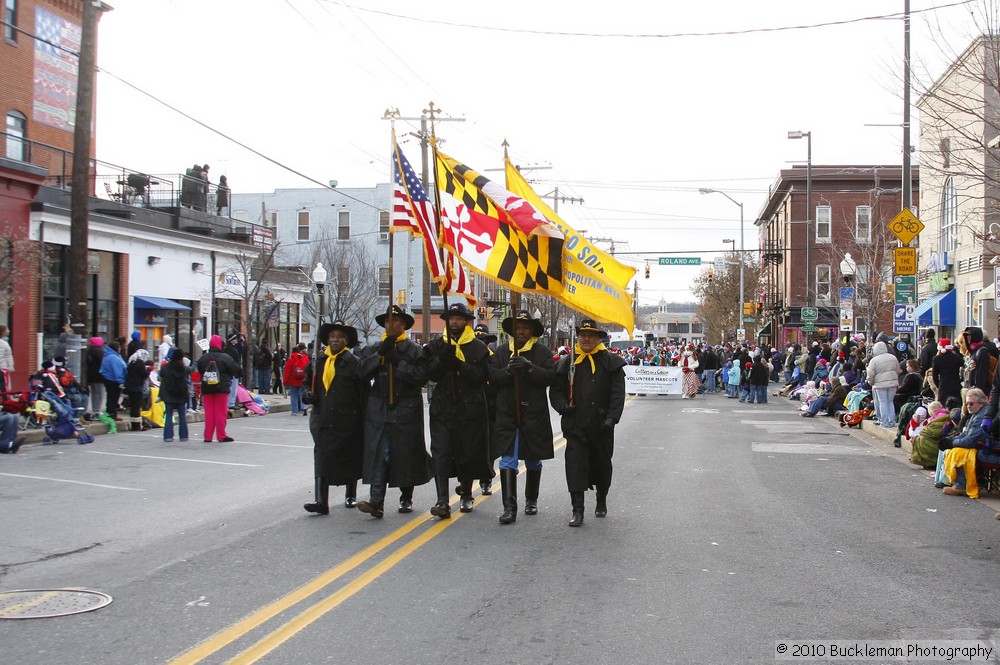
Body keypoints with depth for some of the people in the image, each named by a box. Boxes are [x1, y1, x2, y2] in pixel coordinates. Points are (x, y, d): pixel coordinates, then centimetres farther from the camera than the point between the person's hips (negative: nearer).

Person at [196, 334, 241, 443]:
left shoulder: (203, 358, 3)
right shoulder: (225, 357, -9)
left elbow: (199, 371, 10)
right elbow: (236, 370, -5)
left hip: (206, 389, 3)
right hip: (222, 389, -3)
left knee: (209, 413, 7)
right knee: (220, 412, 1)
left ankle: (208, 437, 8)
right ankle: (221, 436, 3)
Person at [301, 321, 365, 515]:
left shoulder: (354, 362, -3)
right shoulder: (318, 361, 9)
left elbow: (363, 393, -4)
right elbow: (308, 384, 22)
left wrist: (363, 420, -8)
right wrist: (309, 395, -1)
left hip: (348, 421, -3)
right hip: (322, 419, 3)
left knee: (350, 458, 11)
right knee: (322, 459, -5)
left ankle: (350, 495, 29)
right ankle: (321, 501, -7)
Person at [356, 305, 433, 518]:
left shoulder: (415, 350, 4)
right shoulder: (373, 349, 14)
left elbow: (421, 376, -10)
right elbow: (363, 372, -2)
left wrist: (398, 362, -15)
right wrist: (380, 353, -12)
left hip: (407, 411, -1)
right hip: (378, 410, 2)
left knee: (406, 455, 6)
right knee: (378, 455, -8)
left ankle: (406, 498, 22)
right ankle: (376, 502, -14)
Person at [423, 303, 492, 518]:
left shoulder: (478, 348, 3)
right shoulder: (437, 346, 9)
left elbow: (481, 376, -9)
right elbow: (431, 373, -1)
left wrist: (458, 364, -20)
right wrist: (443, 359, -18)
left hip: (470, 409, -1)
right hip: (442, 409, 1)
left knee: (468, 454, 8)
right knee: (441, 454, -9)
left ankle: (466, 495, 28)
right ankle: (442, 502, -12)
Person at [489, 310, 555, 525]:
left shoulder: (542, 351, 2)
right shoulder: (502, 352, 8)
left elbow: (549, 376, -11)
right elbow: (492, 376, -2)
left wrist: (530, 368, -25)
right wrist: (508, 370, -21)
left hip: (534, 416, 0)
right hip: (507, 416, 0)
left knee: (533, 462, 14)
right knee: (508, 462, -7)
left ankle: (531, 501, 33)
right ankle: (509, 508, -8)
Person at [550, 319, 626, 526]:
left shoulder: (610, 362, 2)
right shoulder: (568, 363, 6)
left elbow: (618, 393, -3)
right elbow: (556, 390, 10)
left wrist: (612, 417, -14)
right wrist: (563, 406, -10)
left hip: (601, 425, 0)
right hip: (575, 424, 0)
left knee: (602, 464, 14)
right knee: (575, 464, -9)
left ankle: (601, 501, 37)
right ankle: (577, 511, -7)